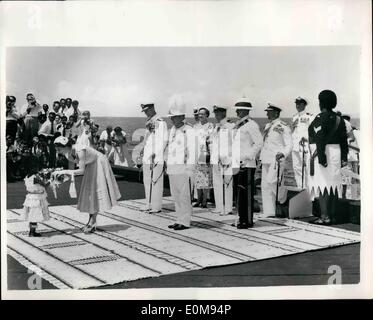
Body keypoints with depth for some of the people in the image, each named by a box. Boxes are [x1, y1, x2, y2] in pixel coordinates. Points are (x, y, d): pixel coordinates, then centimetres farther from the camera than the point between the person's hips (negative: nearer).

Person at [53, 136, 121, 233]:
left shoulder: (80, 150, -35)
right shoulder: (68, 154, -11)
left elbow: (81, 170, -35)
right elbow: (72, 170, 3)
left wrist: (64, 171, -35)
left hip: (99, 163, -8)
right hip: (90, 165, 8)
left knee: (96, 191, -6)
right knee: (89, 192, 6)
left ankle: (92, 222, -2)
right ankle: (92, 221, 11)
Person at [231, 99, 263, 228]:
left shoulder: (251, 125, -8)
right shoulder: (237, 125, 19)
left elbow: (259, 143, -13)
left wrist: (248, 157, -15)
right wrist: (232, 159, 17)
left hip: (247, 165, -8)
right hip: (237, 164, 8)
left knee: (246, 193, -6)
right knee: (239, 193, 11)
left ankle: (248, 221, -1)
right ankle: (241, 219, 18)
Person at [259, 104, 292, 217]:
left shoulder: (283, 127, -5)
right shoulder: (267, 126, 17)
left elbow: (289, 145, -7)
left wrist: (283, 154, -24)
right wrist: (261, 158, 19)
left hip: (276, 160, -7)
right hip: (266, 160, 8)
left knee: (272, 183, -17)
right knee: (265, 186, 4)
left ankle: (283, 201, 12)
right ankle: (268, 213, 8)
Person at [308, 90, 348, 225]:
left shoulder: (320, 118, -10)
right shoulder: (339, 119, 13)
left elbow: (320, 139, -19)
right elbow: (344, 139, 14)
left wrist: (321, 155, -21)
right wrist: (344, 157, 16)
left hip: (323, 153, -8)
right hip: (336, 152, 8)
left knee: (322, 183, -8)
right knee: (334, 184, 9)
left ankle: (325, 216, -12)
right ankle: (333, 216, 14)